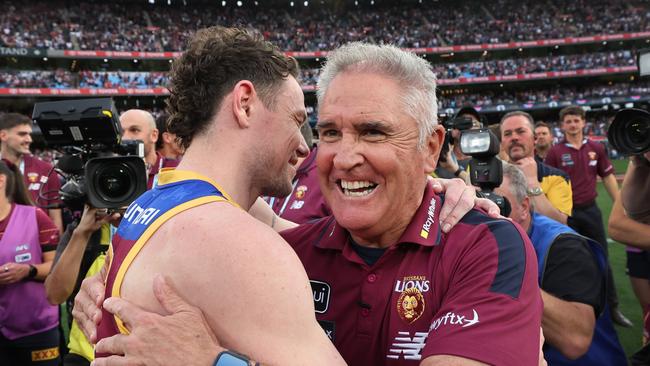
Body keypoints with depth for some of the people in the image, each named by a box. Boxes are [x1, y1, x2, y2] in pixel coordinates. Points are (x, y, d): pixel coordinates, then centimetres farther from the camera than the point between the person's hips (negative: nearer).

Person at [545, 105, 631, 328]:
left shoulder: (596, 148, 4)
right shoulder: (555, 152, -4)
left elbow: (608, 178, 8)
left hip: (590, 210, 3)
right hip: (566, 213, -2)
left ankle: (612, 308, 19)